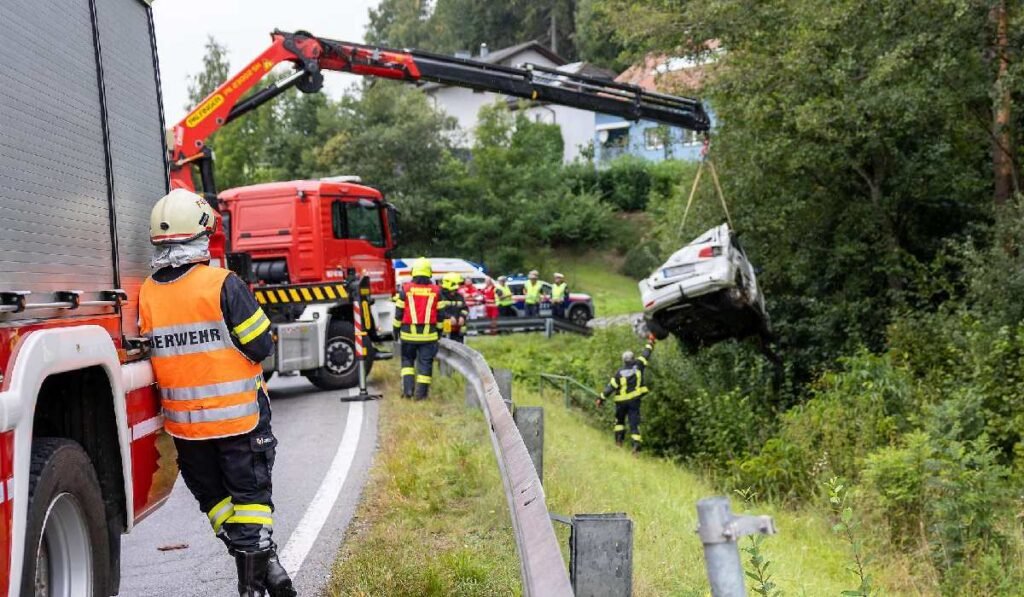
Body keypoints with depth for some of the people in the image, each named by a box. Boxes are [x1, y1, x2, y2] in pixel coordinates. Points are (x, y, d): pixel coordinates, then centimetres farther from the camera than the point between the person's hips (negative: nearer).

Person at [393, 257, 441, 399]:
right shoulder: (436, 291, 0)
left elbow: (399, 312, 1)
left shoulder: (405, 289, -2)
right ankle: (421, 392, 5)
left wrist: (396, 329, 12)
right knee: (425, 362, 5)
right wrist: (439, 331, 14)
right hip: (429, 334, 0)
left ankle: (408, 388, 2)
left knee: (407, 360, 15)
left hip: (408, 333, 0)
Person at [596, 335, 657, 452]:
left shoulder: (619, 373, -10)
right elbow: (645, 354, 5)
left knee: (619, 420, 22)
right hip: (635, 400, 1)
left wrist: (601, 398, -2)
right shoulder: (638, 366, -8)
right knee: (634, 421, -2)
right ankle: (636, 442, -17)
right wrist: (650, 342, 20)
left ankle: (619, 439, 17)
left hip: (621, 401, 0)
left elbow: (611, 387, -9)